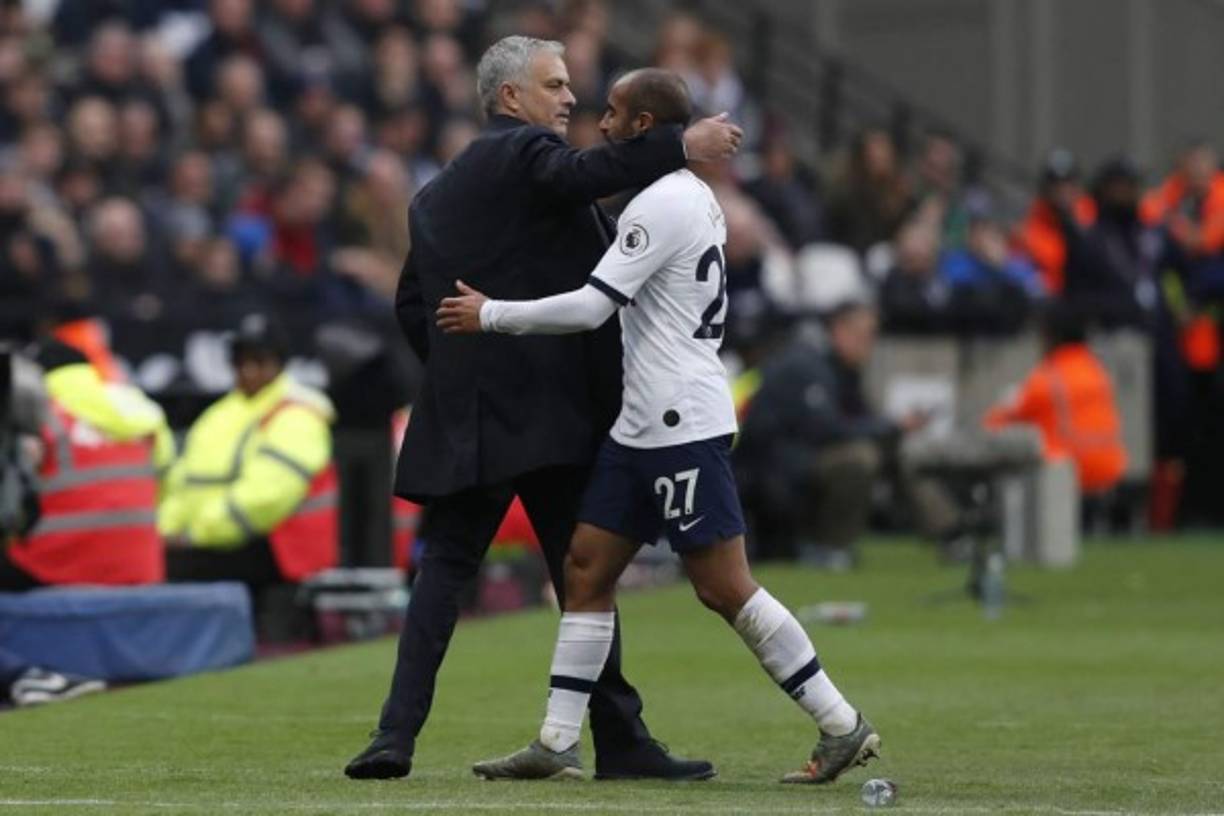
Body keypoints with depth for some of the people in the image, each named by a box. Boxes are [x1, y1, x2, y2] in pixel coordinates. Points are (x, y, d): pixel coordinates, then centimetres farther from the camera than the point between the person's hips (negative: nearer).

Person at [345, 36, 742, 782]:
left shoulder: (437, 196, 20)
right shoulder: (525, 154, -5)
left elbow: (413, 307, 18)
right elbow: (580, 175, -28)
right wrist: (681, 147, -33)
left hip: (464, 413, 7)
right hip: (549, 406, -7)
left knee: (444, 570, 5)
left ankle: (398, 732, -6)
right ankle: (619, 739, 0)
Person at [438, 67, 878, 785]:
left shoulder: (663, 204, -14)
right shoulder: (694, 195, 17)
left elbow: (592, 307, -19)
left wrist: (489, 315, -10)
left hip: (684, 425, -10)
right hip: (642, 428, 10)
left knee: (725, 588, -7)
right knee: (587, 570, 6)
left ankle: (842, 726, -2)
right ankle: (558, 744, 6)